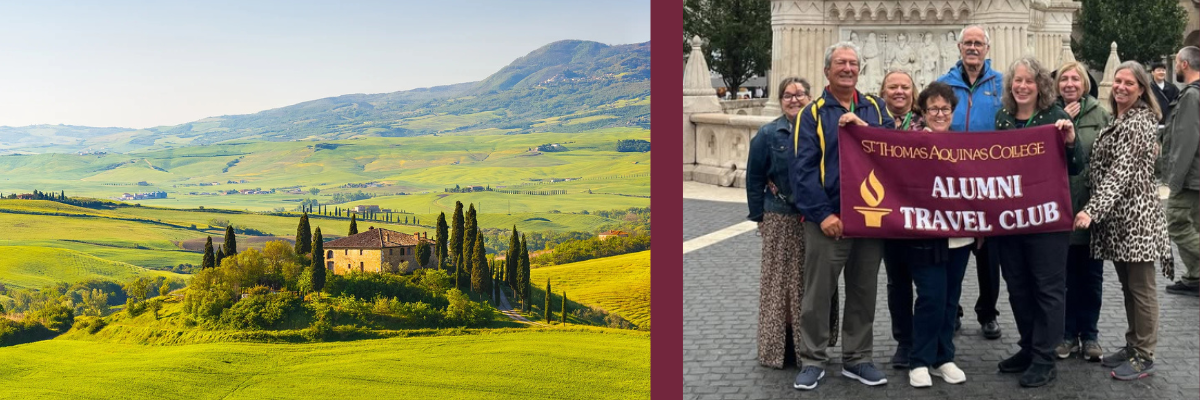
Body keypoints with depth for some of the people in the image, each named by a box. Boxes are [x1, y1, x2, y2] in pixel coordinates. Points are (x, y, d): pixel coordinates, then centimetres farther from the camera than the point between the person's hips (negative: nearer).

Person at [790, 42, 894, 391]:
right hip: (828, 218, -4)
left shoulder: (874, 107, 11)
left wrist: (863, 127, -16)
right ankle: (813, 360, 13)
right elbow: (802, 168, -9)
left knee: (864, 291, 11)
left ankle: (857, 358, 24)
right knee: (818, 292, 1)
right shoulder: (813, 113, -1)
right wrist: (822, 214, -15)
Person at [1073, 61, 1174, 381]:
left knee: (1141, 287, -1)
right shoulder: (1119, 121, 16)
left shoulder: (1139, 123, -13)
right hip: (1118, 216, 9)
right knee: (1127, 285, 15)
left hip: (1135, 214, -9)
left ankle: (1144, 357, 7)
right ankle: (1133, 345, 25)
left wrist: (1092, 210, -29)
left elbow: (1121, 172, -22)